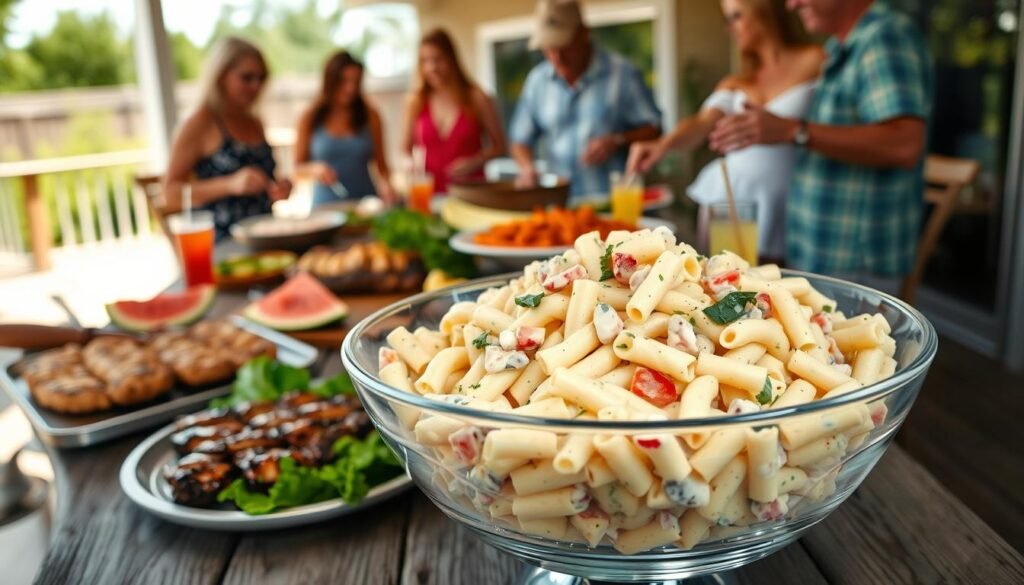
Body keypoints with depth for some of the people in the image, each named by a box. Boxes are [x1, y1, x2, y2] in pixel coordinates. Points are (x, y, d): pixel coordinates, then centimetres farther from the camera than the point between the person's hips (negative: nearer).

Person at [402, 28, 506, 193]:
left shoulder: (477, 99, 2)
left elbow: (499, 146, 9)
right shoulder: (415, 102, 7)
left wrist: (474, 162, -6)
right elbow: (406, 149, 16)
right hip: (430, 191, 1)